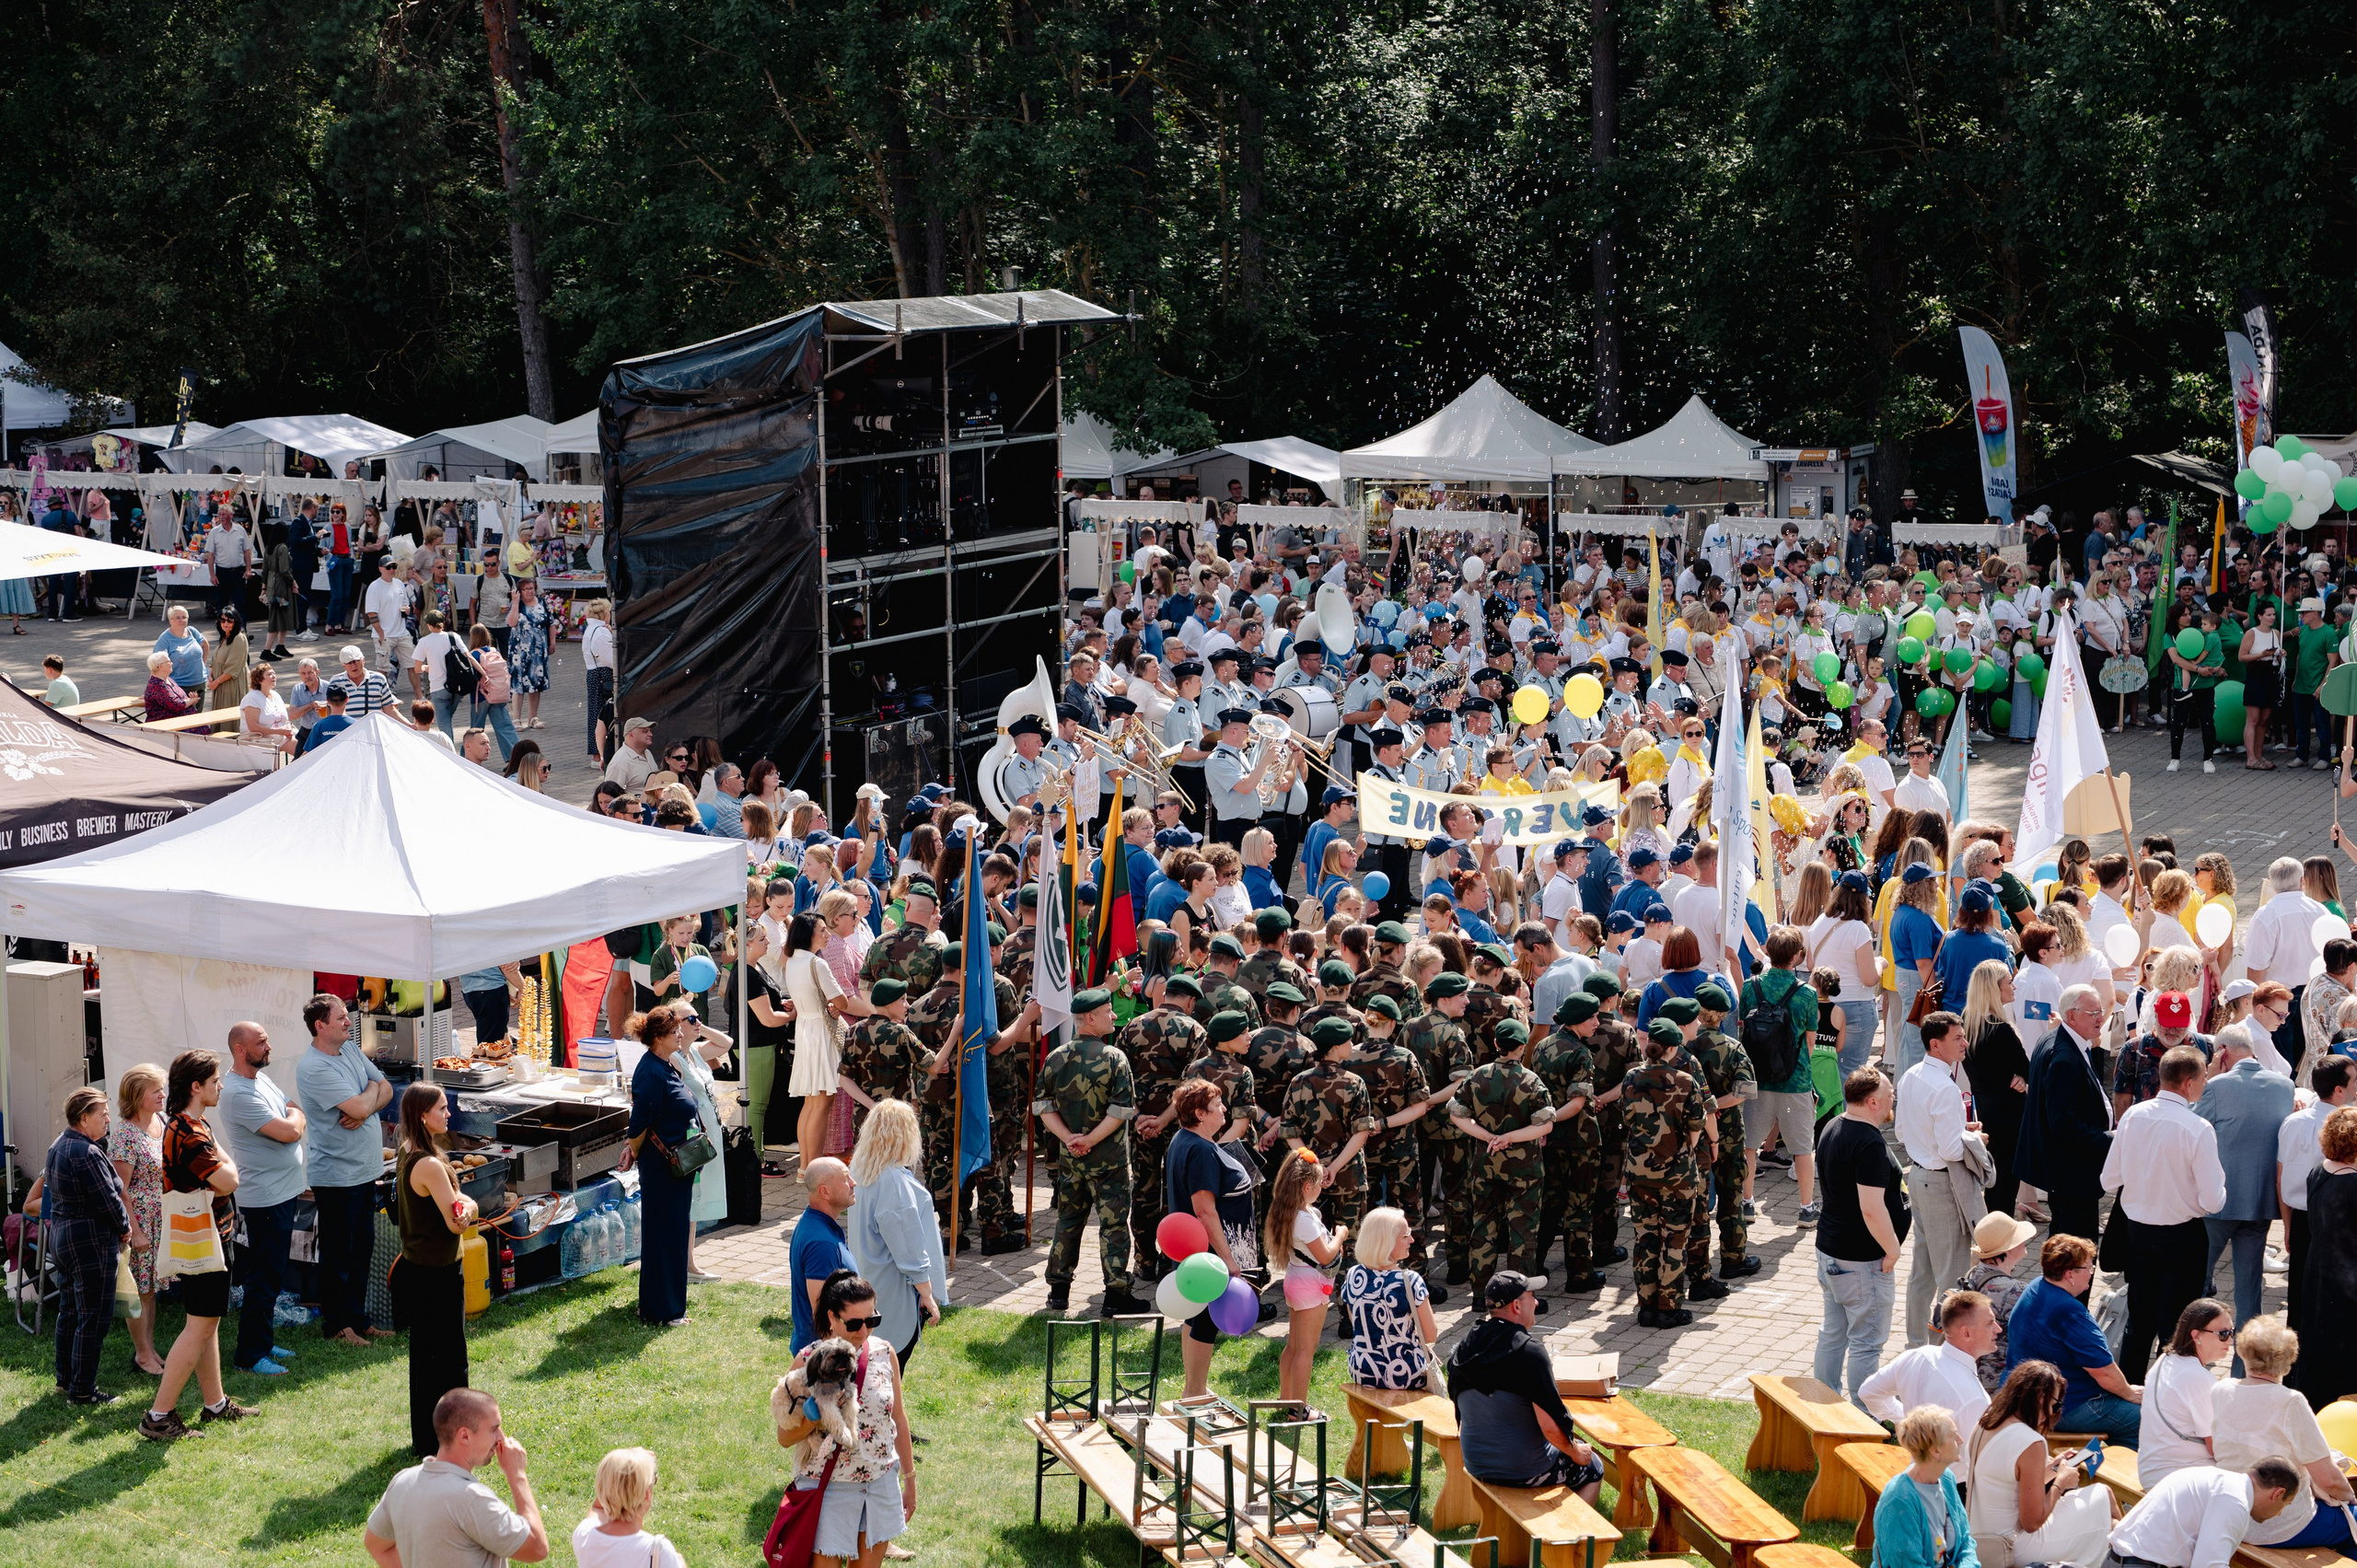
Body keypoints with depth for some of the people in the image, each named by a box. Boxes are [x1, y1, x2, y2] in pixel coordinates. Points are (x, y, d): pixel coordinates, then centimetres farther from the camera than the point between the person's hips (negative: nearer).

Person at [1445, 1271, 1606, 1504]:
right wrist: (1576, 1453, -6)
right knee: (1593, 1469, 20)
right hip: (1525, 1471, -7)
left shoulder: (1462, 1351, -2)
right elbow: (1550, 1426, -25)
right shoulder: (1529, 1350, -23)